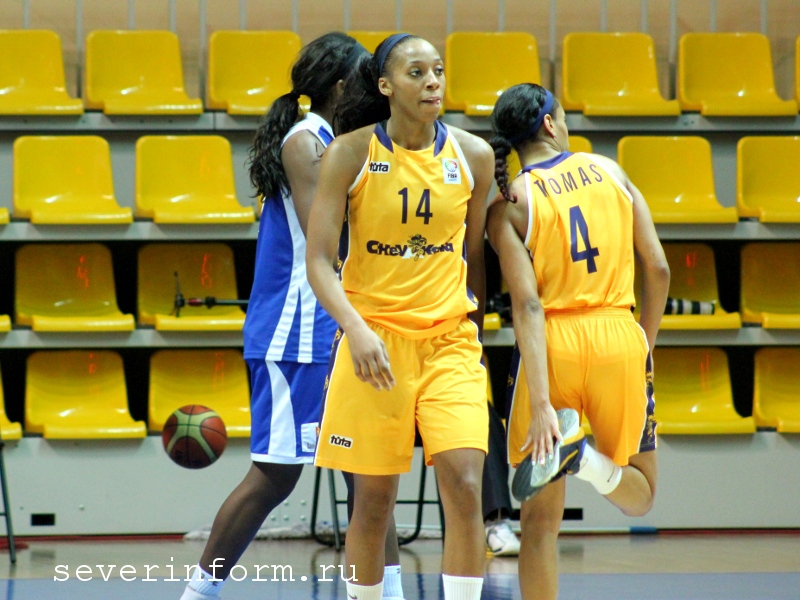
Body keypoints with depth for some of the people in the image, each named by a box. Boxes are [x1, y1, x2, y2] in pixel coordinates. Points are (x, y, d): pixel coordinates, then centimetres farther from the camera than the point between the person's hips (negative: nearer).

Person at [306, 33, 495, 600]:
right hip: (374, 338, -2)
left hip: (450, 338, 2)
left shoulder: (472, 155, 1)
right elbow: (319, 260, -10)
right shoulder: (350, 154, -7)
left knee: (465, 488, -13)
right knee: (375, 498, 4)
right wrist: (356, 330, -25)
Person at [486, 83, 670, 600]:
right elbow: (658, 269, 4)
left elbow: (528, 306, -12)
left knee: (541, 519, 9)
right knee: (639, 495, 16)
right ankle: (586, 458, -17)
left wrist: (540, 403, -17)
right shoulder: (609, 171, 5)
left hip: (552, 343, -1)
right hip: (618, 335, 1)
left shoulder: (510, 206, -3)